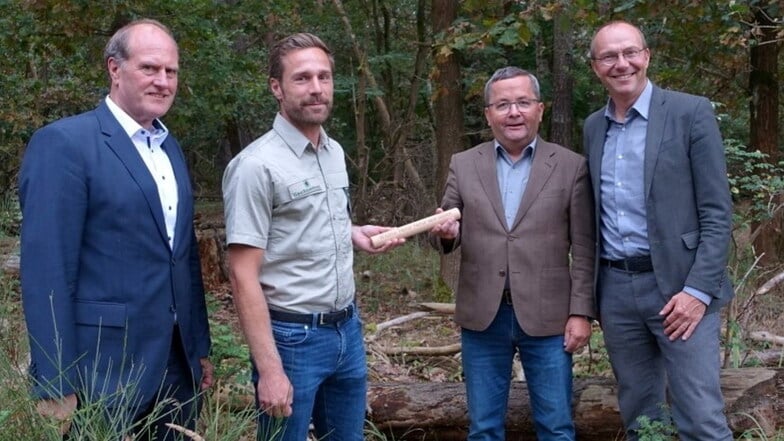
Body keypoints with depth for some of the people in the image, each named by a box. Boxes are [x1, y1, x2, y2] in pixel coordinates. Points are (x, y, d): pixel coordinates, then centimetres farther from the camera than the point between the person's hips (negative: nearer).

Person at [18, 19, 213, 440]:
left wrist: (199, 347, 16)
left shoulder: (170, 147, 12)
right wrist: (57, 385, -18)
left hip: (177, 365, 7)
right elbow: (46, 270, -16)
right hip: (105, 371, -7)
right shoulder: (63, 143, -12)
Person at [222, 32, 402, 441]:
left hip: (347, 328, 7)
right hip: (293, 336, -7)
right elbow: (243, 276, -18)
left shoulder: (335, 152, 8)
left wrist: (353, 233, 4)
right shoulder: (257, 165, -16)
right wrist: (269, 369, -22)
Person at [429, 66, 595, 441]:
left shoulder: (572, 166, 0)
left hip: (546, 316, -2)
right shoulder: (463, 165, 6)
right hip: (482, 316, 2)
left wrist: (580, 312, -6)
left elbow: (583, 250, 0)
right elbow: (446, 239, 8)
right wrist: (445, 233, -15)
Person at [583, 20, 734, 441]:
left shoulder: (691, 112, -5)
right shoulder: (593, 127, 11)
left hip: (679, 286, -5)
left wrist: (698, 290, -16)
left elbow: (717, 212, -8)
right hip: (615, 289, 5)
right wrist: (591, 292, 12)